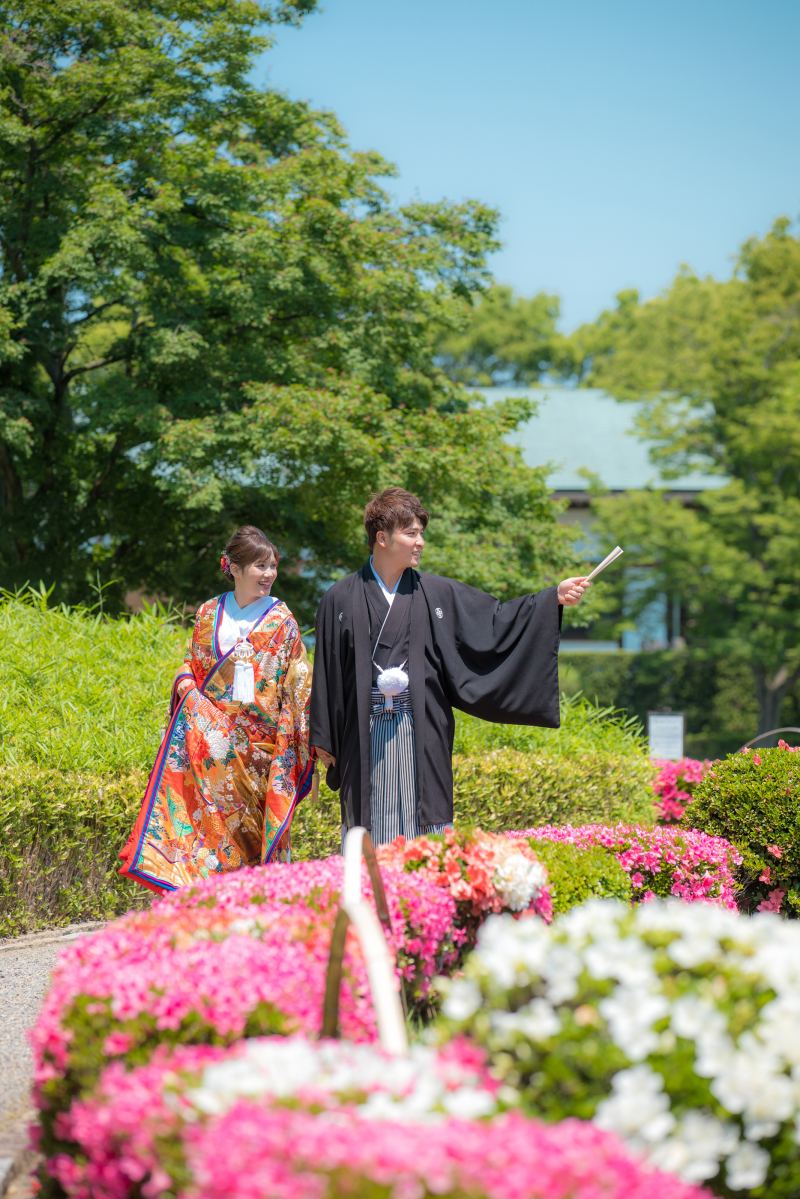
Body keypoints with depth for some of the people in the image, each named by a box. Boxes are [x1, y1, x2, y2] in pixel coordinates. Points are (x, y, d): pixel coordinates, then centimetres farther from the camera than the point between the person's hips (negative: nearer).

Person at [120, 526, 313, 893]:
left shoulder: (281, 621, 4)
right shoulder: (209, 614, 11)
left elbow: (296, 684, 2)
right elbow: (190, 666, 17)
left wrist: (292, 742, -6)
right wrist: (188, 691, -5)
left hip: (258, 737, -2)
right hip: (209, 732, 2)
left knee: (250, 827, -2)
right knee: (210, 815, -7)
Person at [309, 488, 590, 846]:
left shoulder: (437, 593, 8)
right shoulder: (341, 600, 4)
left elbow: (496, 620, 6)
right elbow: (327, 671, 6)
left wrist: (555, 597, -4)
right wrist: (323, 738, 5)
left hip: (421, 734, 1)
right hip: (366, 733, -1)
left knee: (425, 839, 0)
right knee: (369, 835, 1)